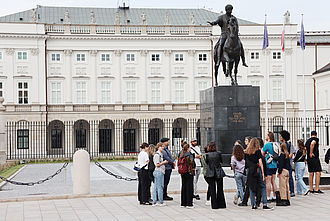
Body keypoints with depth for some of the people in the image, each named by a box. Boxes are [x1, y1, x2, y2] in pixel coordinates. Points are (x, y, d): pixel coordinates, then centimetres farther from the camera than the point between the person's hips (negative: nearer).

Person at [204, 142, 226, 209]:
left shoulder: (207, 154, -6)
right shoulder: (218, 153, -6)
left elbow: (206, 162, 6)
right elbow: (221, 161, 8)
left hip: (210, 174, 0)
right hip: (219, 173, 0)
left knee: (212, 189, 5)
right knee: (220, 189, 11)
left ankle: (214, 205, 2)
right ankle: (221, 204, 16)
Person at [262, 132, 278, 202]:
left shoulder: (267, 144, -13)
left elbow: (262, 153, -4)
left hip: (269, 165, -8)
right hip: (275, 165, 8)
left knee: (268, 182, -4)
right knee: (273, 181, 12)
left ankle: (268, 197, -3)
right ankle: (274, 197, 15)